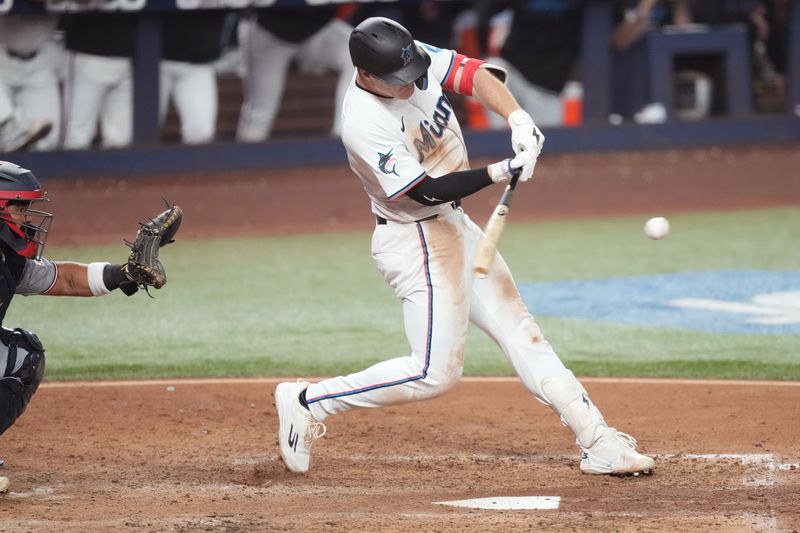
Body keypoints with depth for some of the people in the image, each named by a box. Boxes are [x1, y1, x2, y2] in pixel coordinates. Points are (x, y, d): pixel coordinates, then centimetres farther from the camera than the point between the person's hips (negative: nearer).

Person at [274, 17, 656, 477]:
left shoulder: (416, 59, -8)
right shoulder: (364, 124, -28)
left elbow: (474, 73, -13)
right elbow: (426, 190, -27)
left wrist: (518, 119, -30)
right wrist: (503, 172, -30)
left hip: (455, 228, 9)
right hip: (416, 240, -9)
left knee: (519, 329, 8)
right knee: (435, 373, -9)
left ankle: (597, 440, 10)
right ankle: (306, 402, 0)